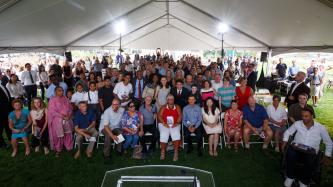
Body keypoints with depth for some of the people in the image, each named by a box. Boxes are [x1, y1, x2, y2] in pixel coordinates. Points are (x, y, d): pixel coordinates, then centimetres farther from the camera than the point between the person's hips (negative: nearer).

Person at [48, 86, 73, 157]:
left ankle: (69, 148, 7)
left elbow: (70, 108, 12)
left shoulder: (65, 99, 13)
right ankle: (58, 150, 5)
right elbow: (53, 112, -8)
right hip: (57, 119, -4)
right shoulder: (52, 100, -2)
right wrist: (62, 116, -14)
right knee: (58, 134, -7)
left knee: (68, 133, -4)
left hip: (67, 118, 4)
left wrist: (68, 116, -6)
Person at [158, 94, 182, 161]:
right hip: (164, 124, 0)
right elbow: (159, 116, 4)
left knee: (176, 134, -28)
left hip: (175, 125, 0)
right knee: (164, 134, -27)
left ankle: (176, 152, -23)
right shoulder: (163, 107, 17)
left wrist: (177, 123, -14)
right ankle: (163, 151, -13)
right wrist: (164, 123, -13)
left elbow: (180, 115, 4)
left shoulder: (177, 107, 17)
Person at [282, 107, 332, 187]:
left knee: (310, 161, -35)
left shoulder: (321, 128, 5)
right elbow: (287, 132, 18)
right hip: (297, 147, 1)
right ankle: (290, 177, -13)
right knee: (290, 153, -35)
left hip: (311, 151, 0)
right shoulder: (297, 124, 7)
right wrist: (284, 142, 2)